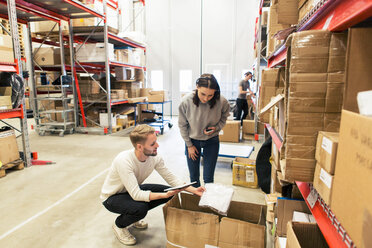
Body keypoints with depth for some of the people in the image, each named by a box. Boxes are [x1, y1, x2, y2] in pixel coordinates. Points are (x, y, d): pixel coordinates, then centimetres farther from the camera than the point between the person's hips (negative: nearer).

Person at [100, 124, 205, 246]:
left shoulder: (155, 158, -17)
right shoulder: (124, 161, -36)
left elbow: (171, 179, -9)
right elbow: (136, 195, -37)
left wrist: (194, 190, -21)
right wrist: (165, 195, -45)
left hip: (134, 191, 7)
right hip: (112, 197, -6)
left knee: (168, 191, -10)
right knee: (140, 208, -35)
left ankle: (134, 216, 11)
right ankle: (119, 225, 1)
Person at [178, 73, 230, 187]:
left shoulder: (222, 102, -24)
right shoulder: (186, 101, -24)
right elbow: (182, 125, -8)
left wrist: (216, 128, -18)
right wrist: (189, 145, -3)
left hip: (212, 141, 0)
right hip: (192, 140, 1)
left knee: (208, 178, 5)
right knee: (194, 177, 13)